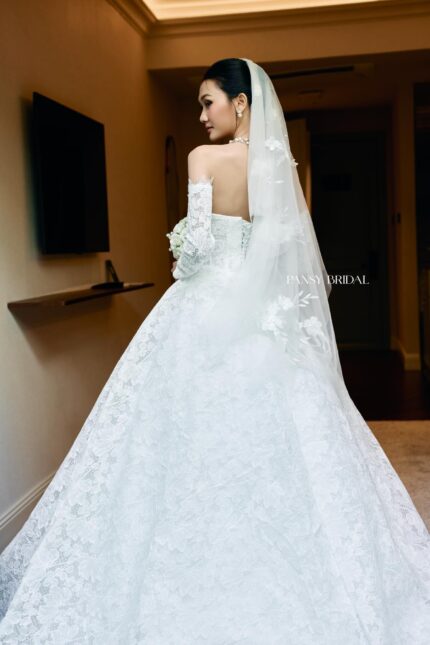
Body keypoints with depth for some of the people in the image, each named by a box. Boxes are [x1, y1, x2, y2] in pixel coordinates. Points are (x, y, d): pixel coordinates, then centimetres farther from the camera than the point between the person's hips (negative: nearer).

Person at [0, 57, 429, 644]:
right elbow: (292, 250, 4)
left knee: (201, 439, 4)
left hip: (208, 310, -5)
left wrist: (184, 268, 8)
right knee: (275, 439, 9)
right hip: (267, 314, 5)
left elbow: (196, 240, -12)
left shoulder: (205, 157, -8)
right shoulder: (280, 165, 5)